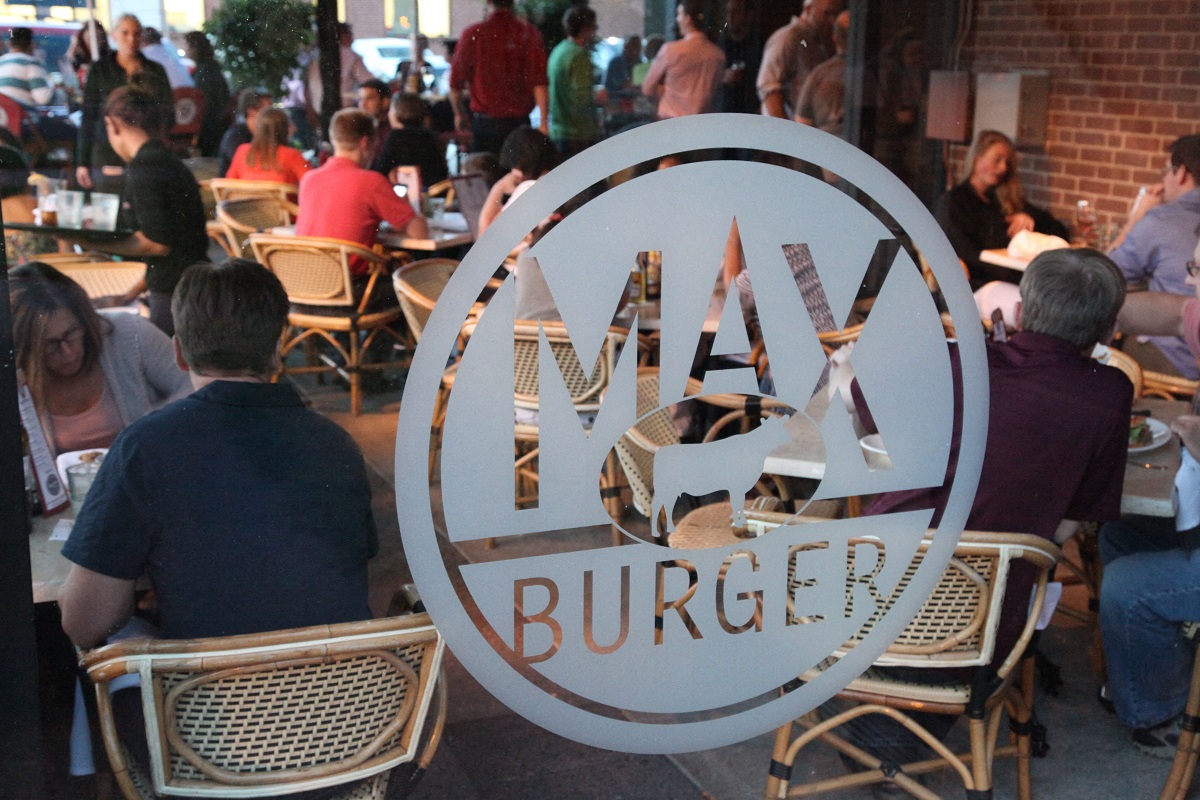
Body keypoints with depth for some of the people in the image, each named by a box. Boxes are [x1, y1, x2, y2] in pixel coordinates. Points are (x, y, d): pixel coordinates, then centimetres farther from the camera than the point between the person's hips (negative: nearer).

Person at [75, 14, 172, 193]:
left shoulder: (155, 71, 11)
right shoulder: (100, 70, 7)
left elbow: (169, 114, 11)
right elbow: (88, 116, 5)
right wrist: (82, 162, 1)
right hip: (108, 156, -1)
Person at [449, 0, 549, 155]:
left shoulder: (473, 34, -2)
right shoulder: (529, 33, -2)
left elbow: (455, 83, 3)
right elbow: (540, 83, -10)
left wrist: (459, 114, 18)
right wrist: (543, 122, -9)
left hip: (485, 123, 0)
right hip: (519, 122, 0)